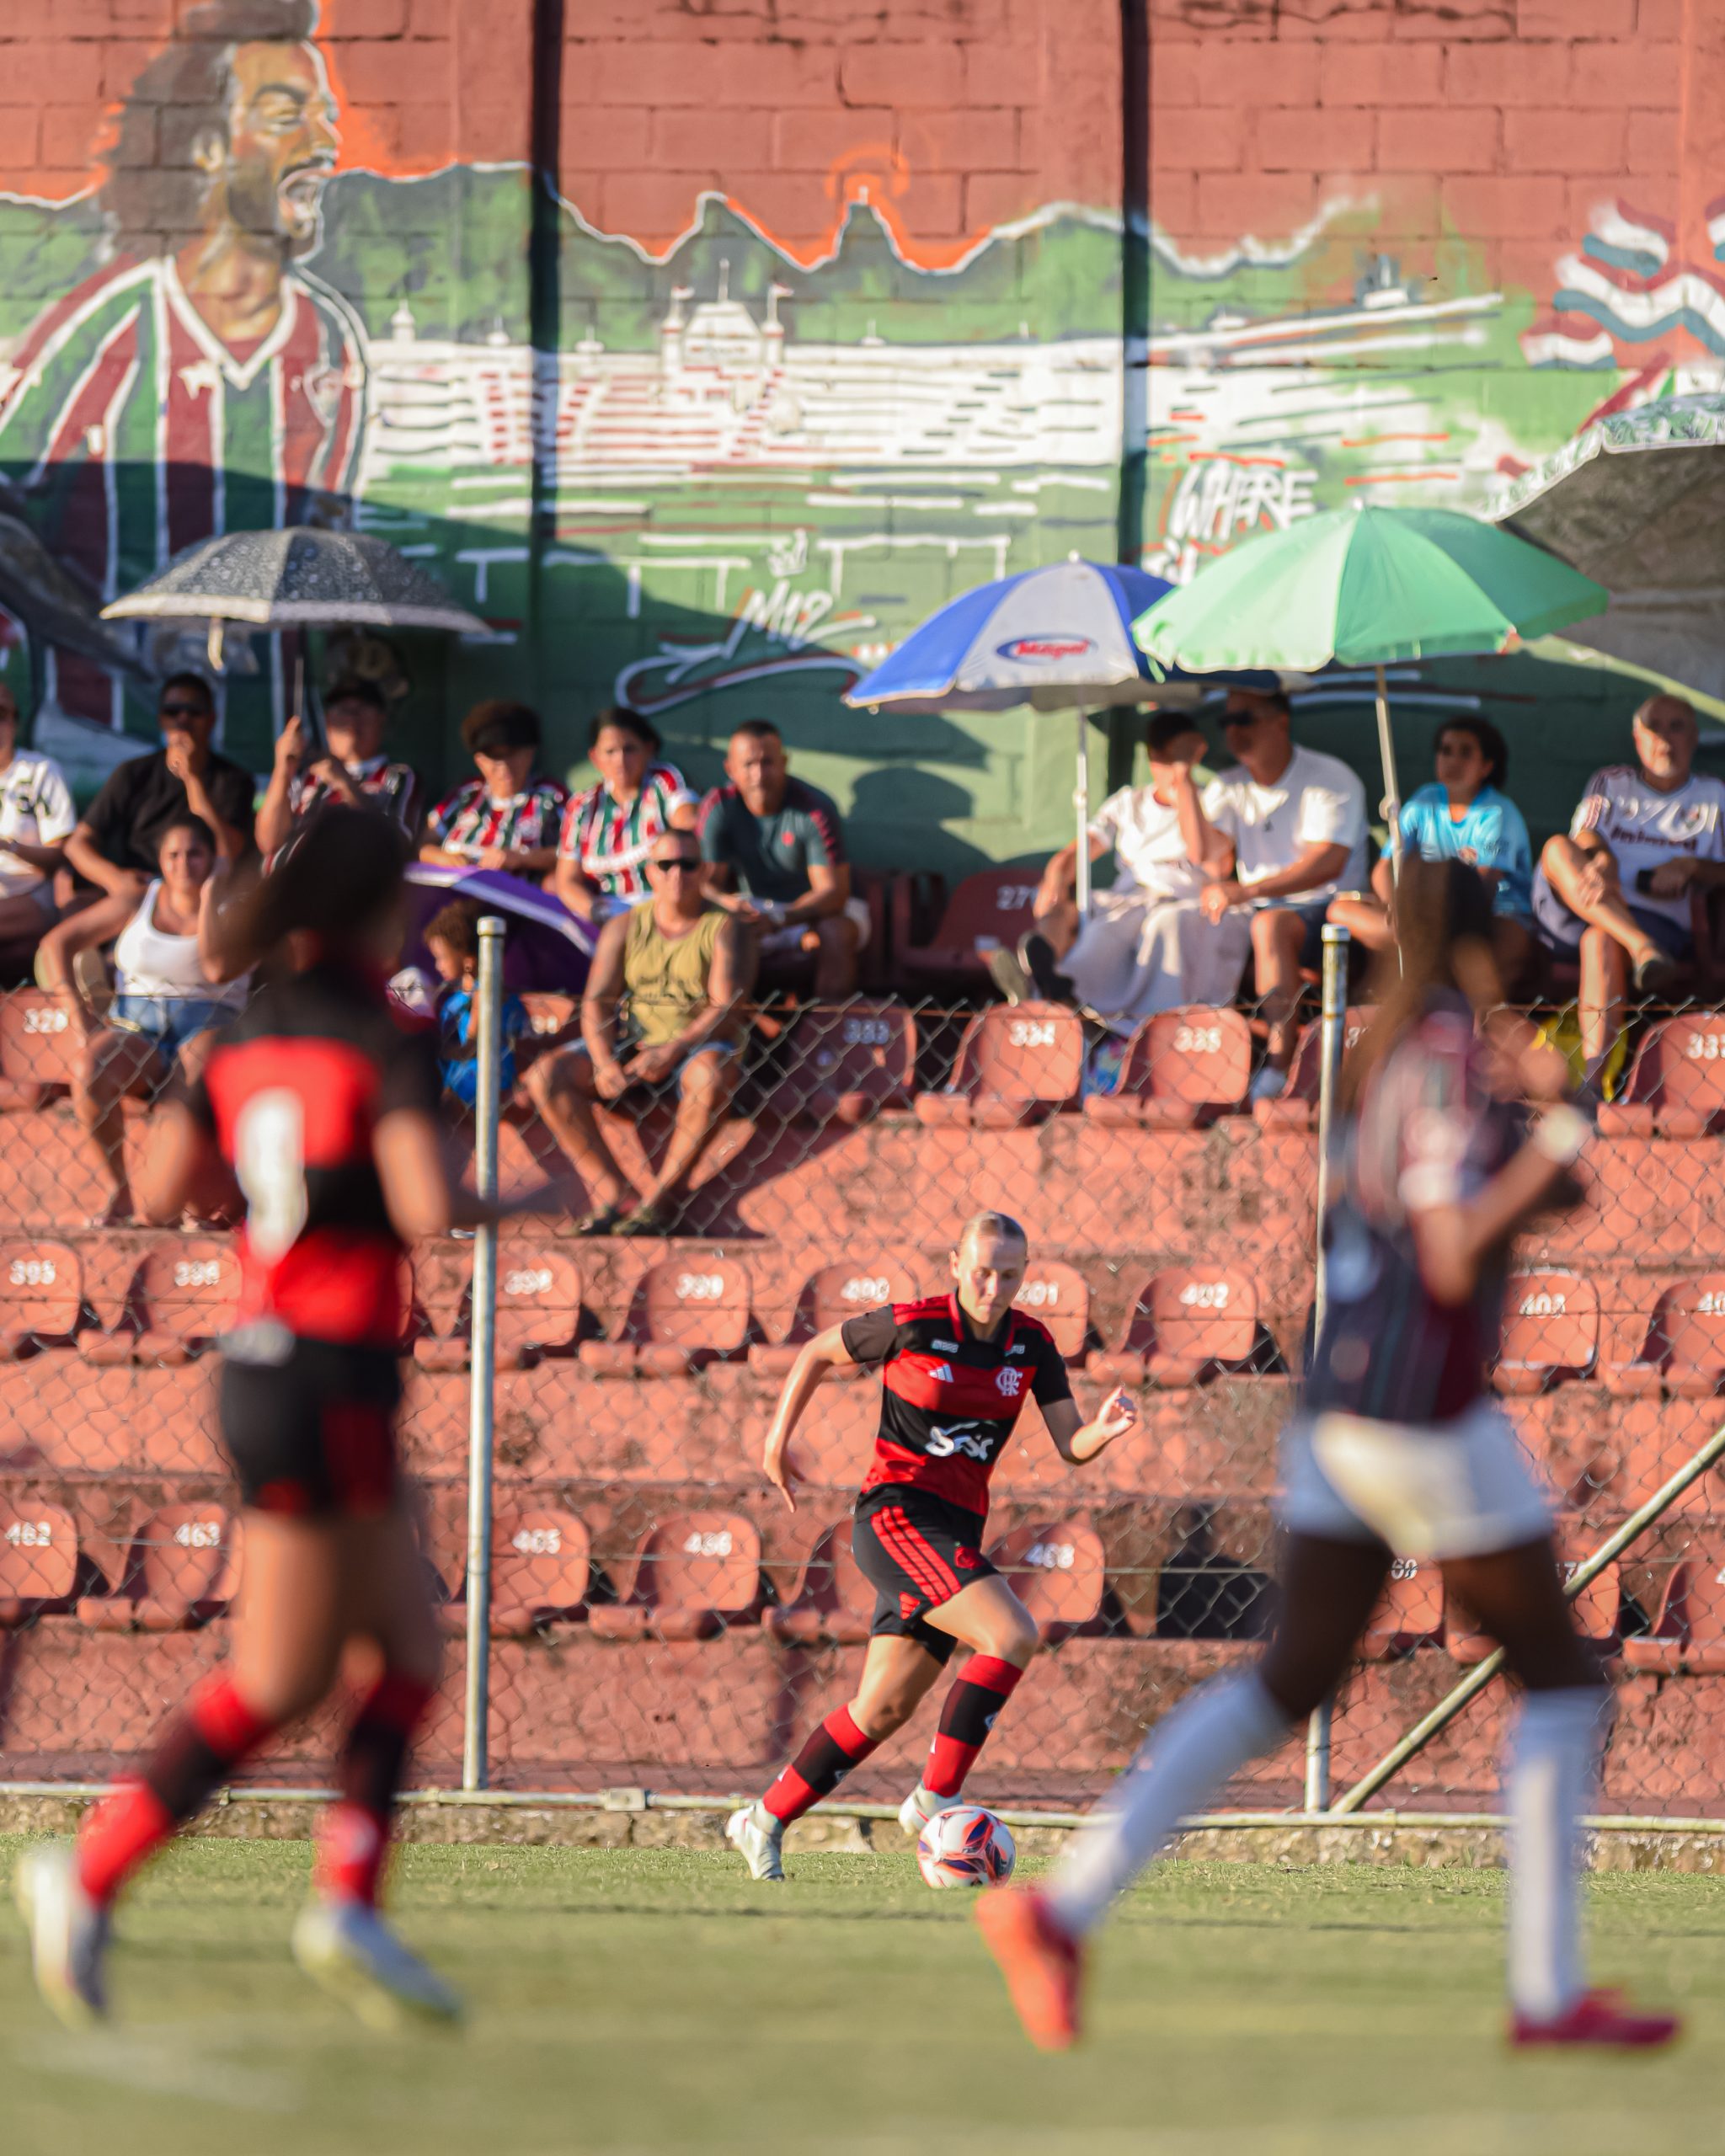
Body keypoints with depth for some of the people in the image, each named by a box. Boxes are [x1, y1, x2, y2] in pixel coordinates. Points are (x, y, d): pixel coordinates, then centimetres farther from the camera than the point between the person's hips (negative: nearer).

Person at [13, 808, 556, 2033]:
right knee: (278, 1681, -1)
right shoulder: (385, 1045, -13)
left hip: (261, 1368, 8)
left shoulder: (248, 1044, 8)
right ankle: (91, 1877, 0)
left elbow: (162, 1189, 10)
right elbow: (426, 1210, -23)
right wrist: (519, 1204, -5)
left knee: (408, 1653, 12)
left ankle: (351, 1899, 4)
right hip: (332, 1385, -8)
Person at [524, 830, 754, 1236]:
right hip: (634, 1048, 4)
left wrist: (672, 1052, -27)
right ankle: (611, 1195, -25)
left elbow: (726, 1008, -13)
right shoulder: (624, 928, 10)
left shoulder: (724, 929, -1)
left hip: (697, 1049, -4)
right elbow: (596, 1002, 2)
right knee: (544, 1076, -18)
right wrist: (604, 1063, -18)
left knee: (710, 1075, -41)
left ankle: (661, 1198, -32)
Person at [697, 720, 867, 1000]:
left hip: (811, 909, -3)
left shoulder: (815, 809, -22)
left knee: (836, 933, -36)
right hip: (753, 910, 3)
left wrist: (780, 919, -43)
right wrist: (727, 904, -41)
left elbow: (833, 892, -26)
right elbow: (708, 881, -15)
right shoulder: (719, 807, -11)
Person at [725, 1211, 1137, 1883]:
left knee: (883, 1709, 9)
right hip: (897, 1517, -6)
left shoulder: (1031, 1344, 5)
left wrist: (1104, 1429, -19)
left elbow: (1070, 1444, 3)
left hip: (955, 1536, 7)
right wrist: (777, 1440, 8)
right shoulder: (911, 1326, -9)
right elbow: (818, 1352, 7)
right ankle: (934, 1797, -21)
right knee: (1013, 1634, -25)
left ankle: (764, 1823, 20)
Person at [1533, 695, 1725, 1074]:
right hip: (1577, 914, 3)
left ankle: (1595, 1073, -53)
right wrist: (1600, 862, -20)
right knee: (1558, 848, -29)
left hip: (1663, 922, -3)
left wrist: (1689, 868, -12)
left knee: (1601, 940, -39)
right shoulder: (1610, 783, 22)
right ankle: (1643, 951, -48)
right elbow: (1587, 840, 4)